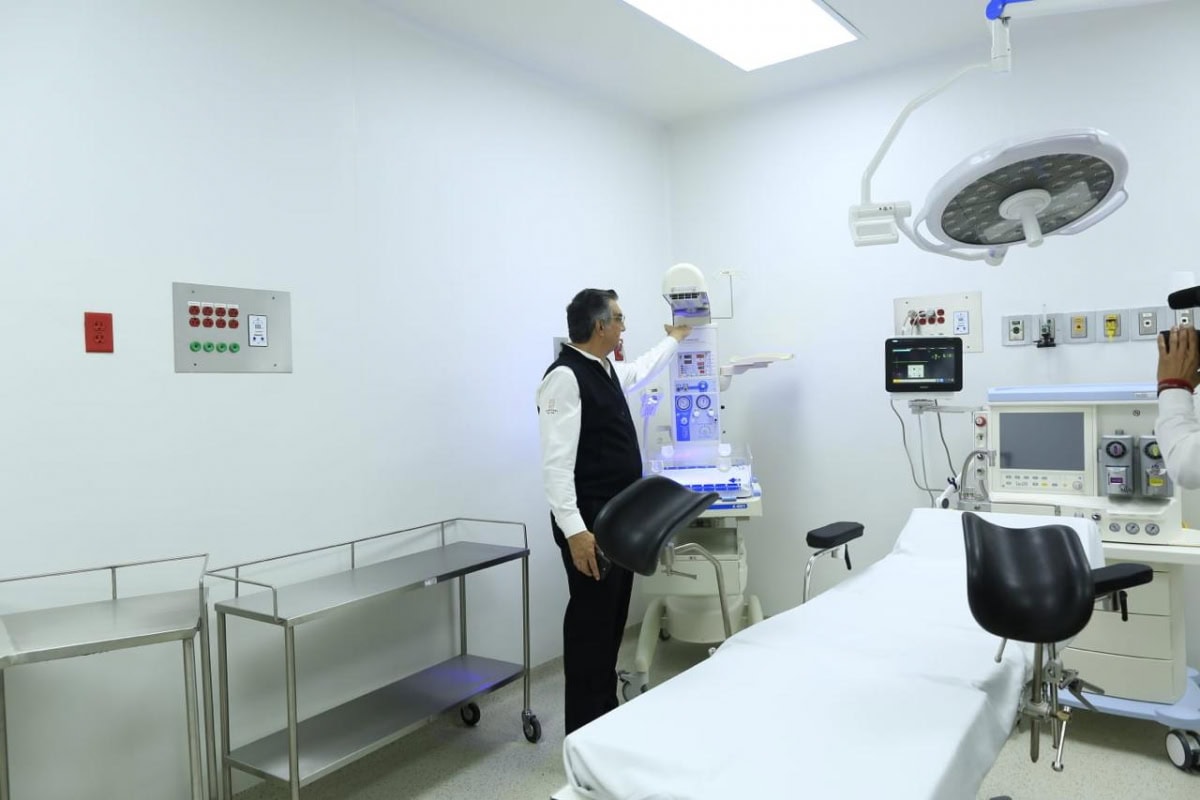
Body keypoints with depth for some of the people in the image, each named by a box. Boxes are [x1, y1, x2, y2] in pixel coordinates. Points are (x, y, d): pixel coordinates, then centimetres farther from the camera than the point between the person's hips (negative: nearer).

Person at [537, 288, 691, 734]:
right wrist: (574, 530, -28)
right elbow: (556, 462, -23)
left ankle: (608, 714, 30)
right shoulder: (565, 377, -17)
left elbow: (641, 372, 37)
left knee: (613, 621, 16)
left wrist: (673, 340, 49)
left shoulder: (606, 371, 12)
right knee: (591, 624, -1)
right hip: (591, 526, -10)